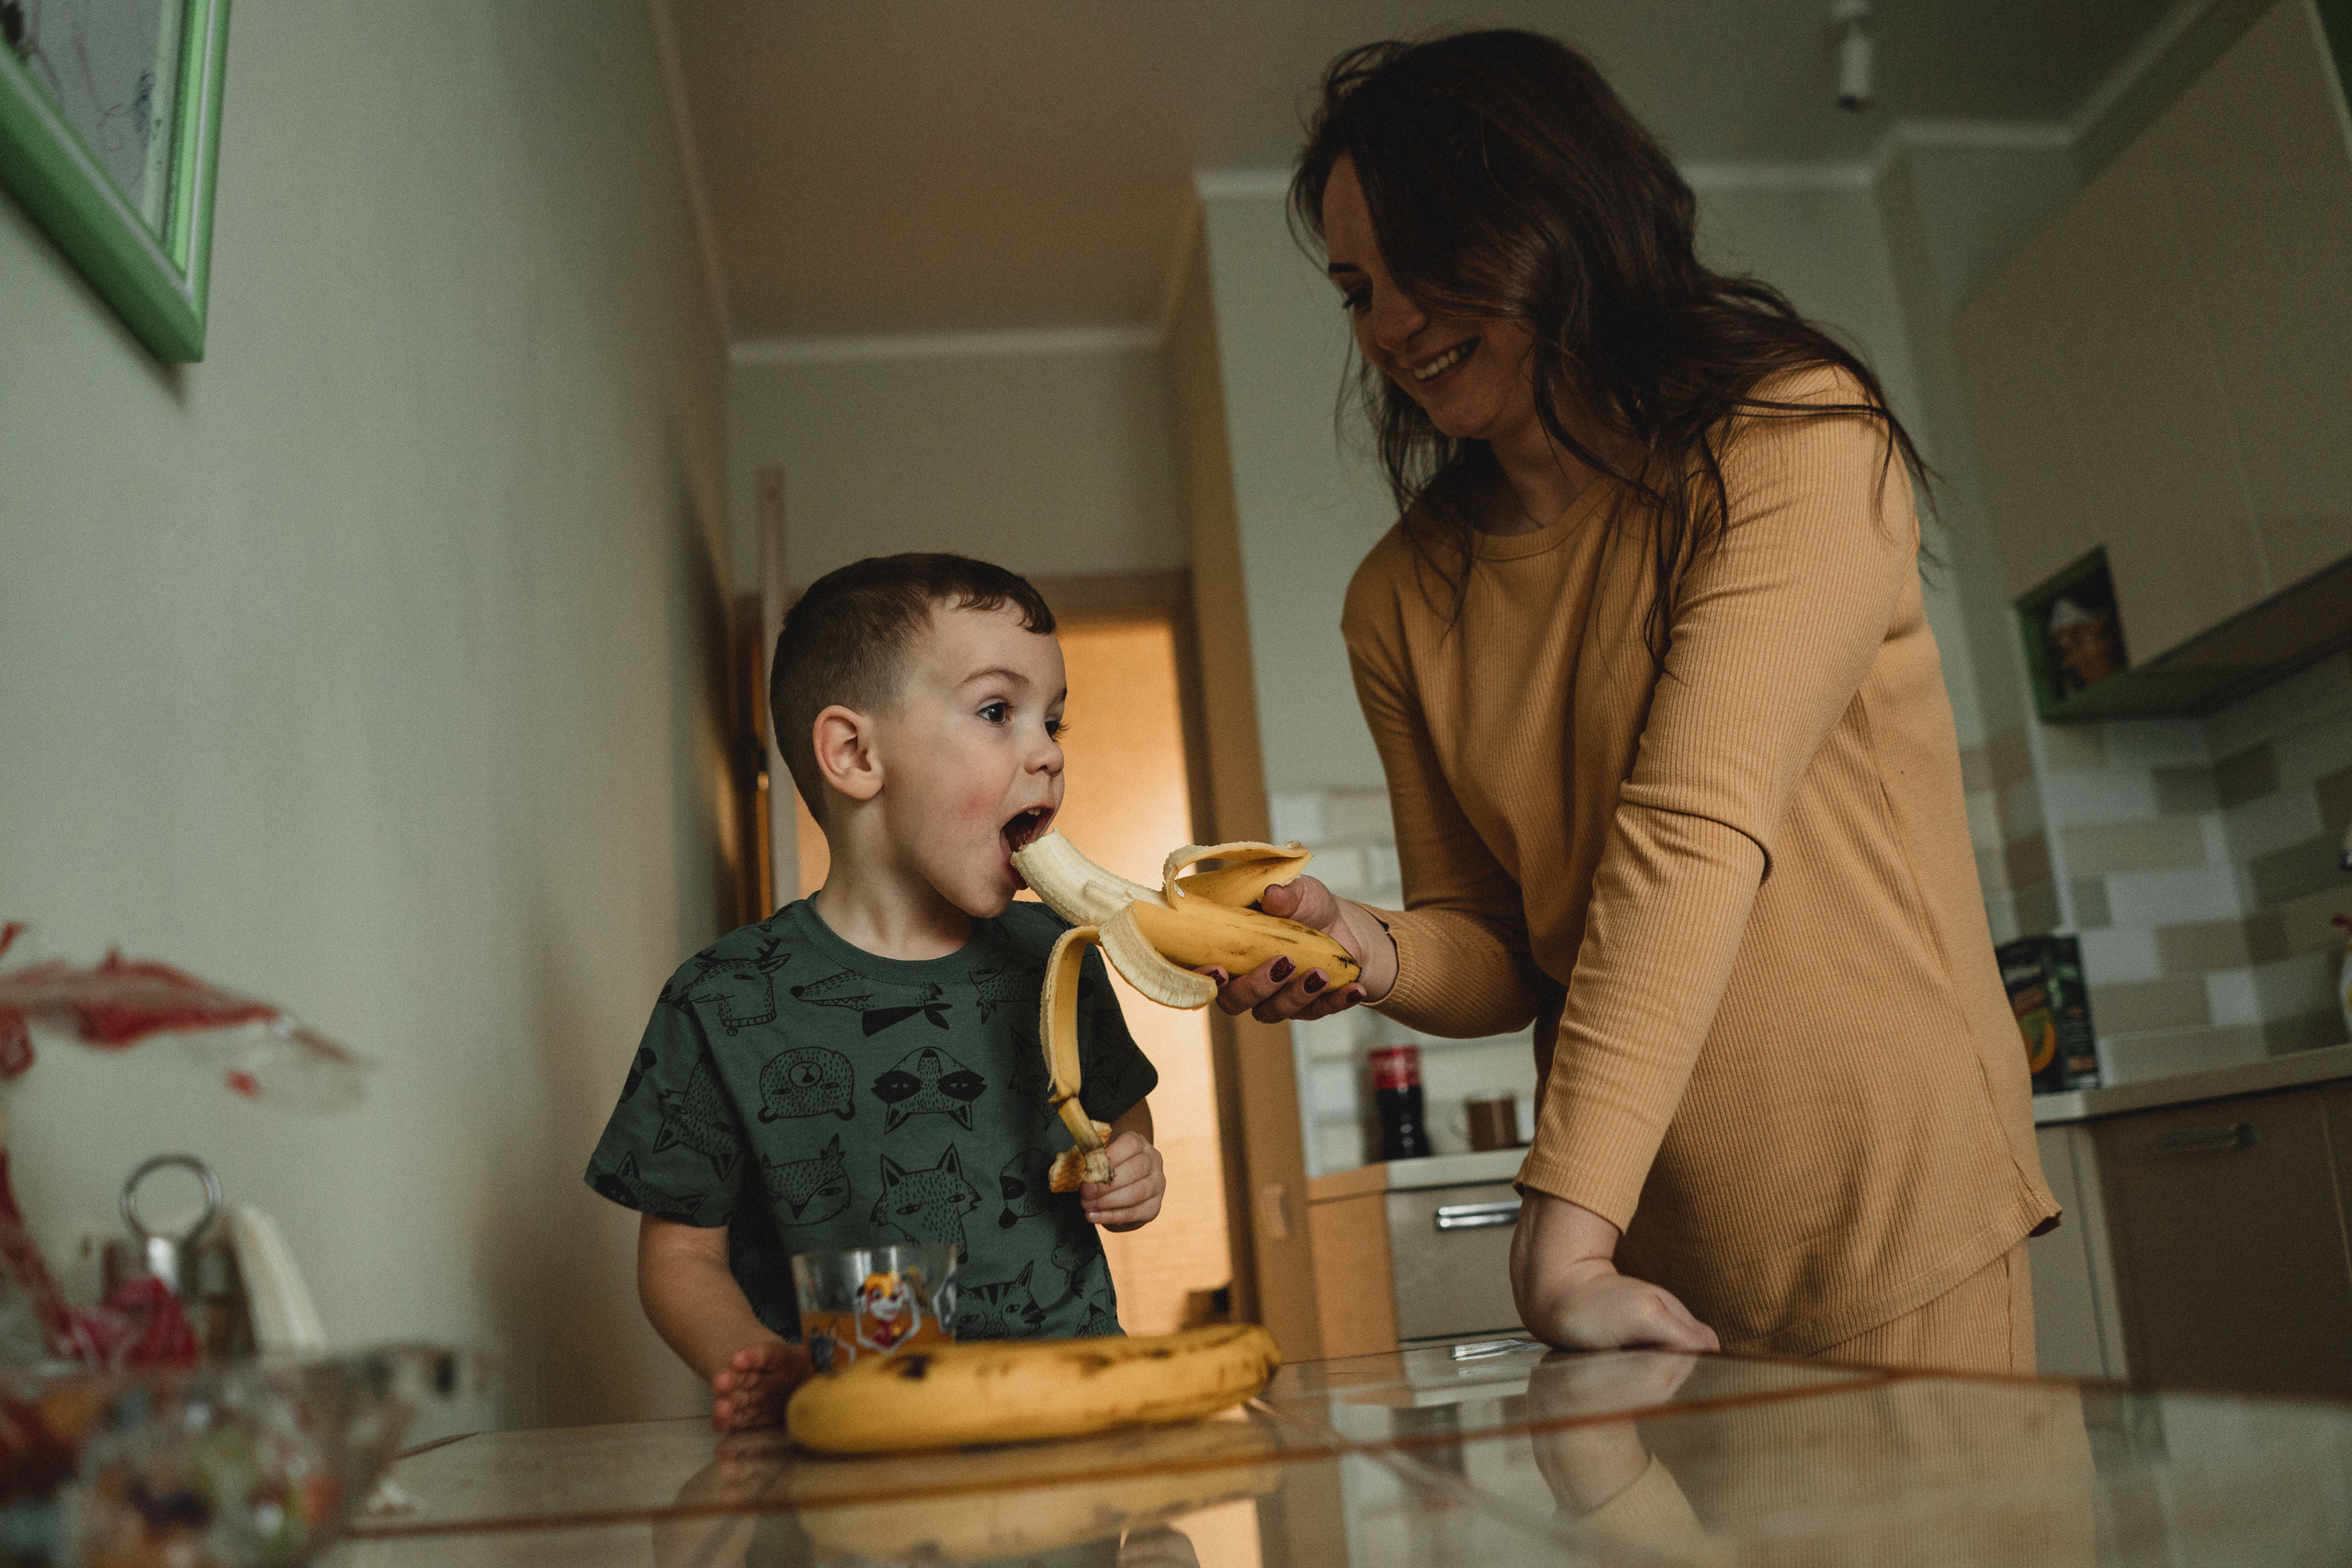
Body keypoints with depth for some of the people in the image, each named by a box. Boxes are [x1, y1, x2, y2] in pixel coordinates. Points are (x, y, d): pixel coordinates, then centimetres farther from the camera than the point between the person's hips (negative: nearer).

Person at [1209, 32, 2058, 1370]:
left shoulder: (1793, 433, -11)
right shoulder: (1401, 600, 4)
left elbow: (1696, 834, -23)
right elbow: (1498, 950, 8)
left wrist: (1569, 1233, -29)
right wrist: (1377, 953, -15)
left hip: (1891, 1220, -4)